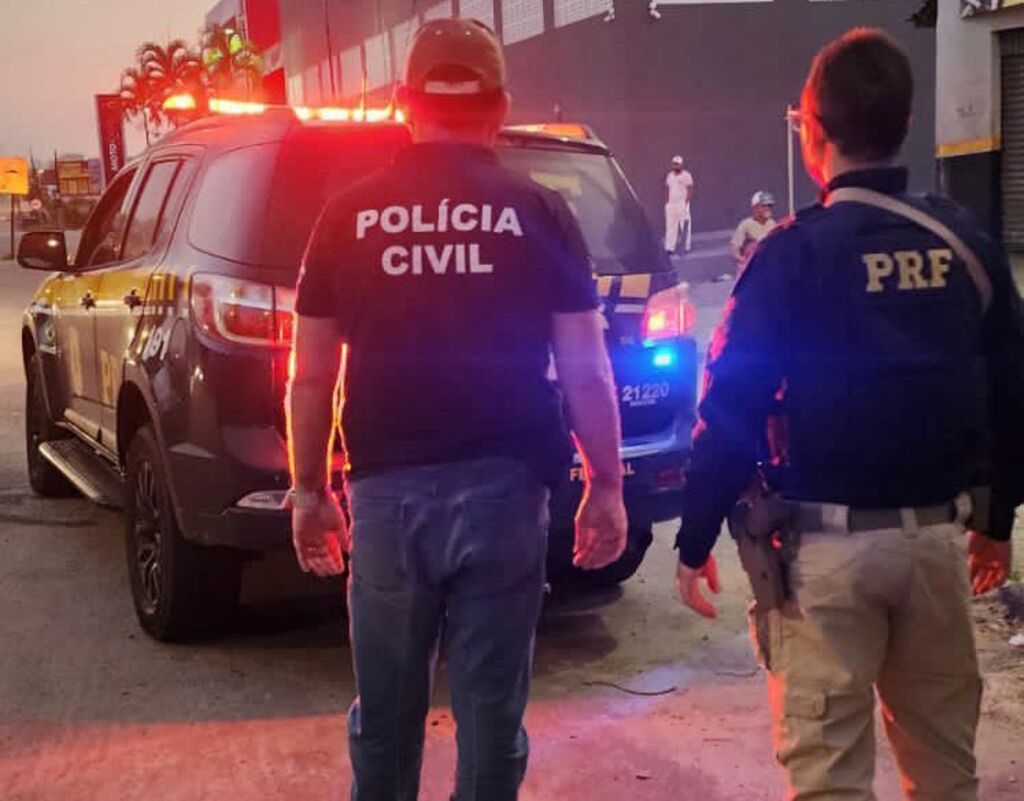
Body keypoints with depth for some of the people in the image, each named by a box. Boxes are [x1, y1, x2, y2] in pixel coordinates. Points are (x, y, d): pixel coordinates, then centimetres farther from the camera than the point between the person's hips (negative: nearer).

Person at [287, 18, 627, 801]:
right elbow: (587, 373, -2)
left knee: (385, 711, 17)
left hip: (387, 488, 1)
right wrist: (606, 487, 8)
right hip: (504, 486, -1)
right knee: (490, 710, 10)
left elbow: (311, 377, 5)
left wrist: (310, 489, 15)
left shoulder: (350, 215, 3)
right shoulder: (540, 213, -1)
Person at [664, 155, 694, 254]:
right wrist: (666, 202, 8)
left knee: (685, 226, -2)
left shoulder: (686, 175, -5)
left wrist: (686, 204, -13)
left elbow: (690, 190, -6)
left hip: (682, 204, -5)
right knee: (670, 226, 1)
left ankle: (686, 247, 5)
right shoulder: (670, 175, 12)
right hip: (671, 204, 5)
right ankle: (670, 247, 2)